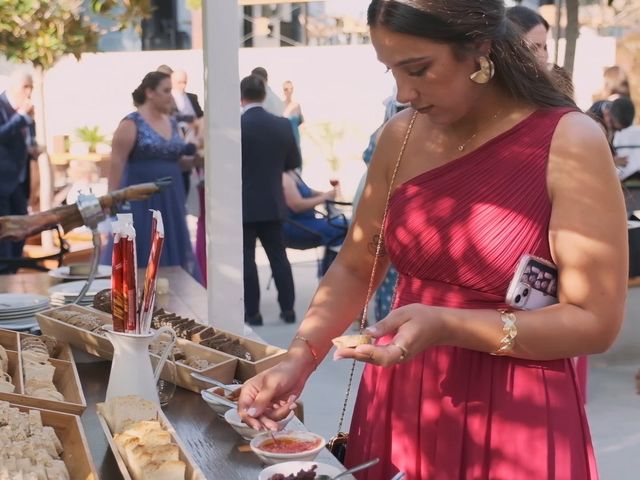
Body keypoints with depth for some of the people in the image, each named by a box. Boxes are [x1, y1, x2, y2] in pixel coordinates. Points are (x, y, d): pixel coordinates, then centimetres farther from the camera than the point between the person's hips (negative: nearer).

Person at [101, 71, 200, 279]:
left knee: (171, 256, 8)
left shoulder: (172, 124, 12)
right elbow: (116, 165, -13)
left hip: (170, 202, 7)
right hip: (141, 202, -7)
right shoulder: (131, 124, -9)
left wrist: (185, 161, 1)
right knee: (140, 260, -3)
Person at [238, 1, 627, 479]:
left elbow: (596, 321, -16)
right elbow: (355, 268, 7)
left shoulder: (569, 144, -15)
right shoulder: (400, 137, 0)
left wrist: (447, 326, -26)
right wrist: (299, 358, -9)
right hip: (399, 408, 5)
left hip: (514, 421, -4)